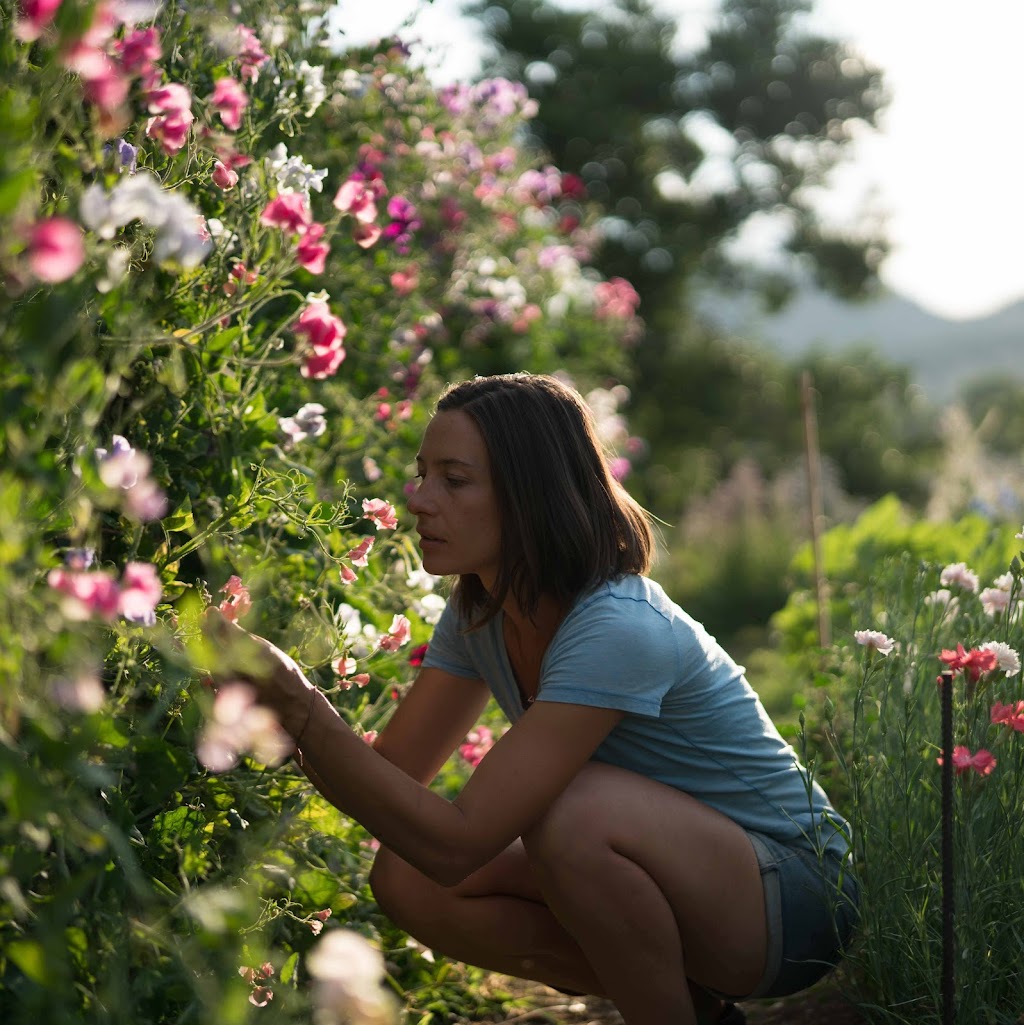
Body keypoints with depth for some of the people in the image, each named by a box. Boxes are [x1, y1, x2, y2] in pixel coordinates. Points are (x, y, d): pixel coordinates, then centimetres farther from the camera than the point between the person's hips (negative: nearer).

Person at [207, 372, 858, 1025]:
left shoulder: (616, 630, -29)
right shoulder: (479, 615, -1)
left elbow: (457, 842, -32)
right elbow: (389, 779, -2)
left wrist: (302, 707, -34)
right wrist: (279, 703, -19)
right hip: (652, 879, 8)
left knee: (573, 810, -34)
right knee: (407, 880, -9)